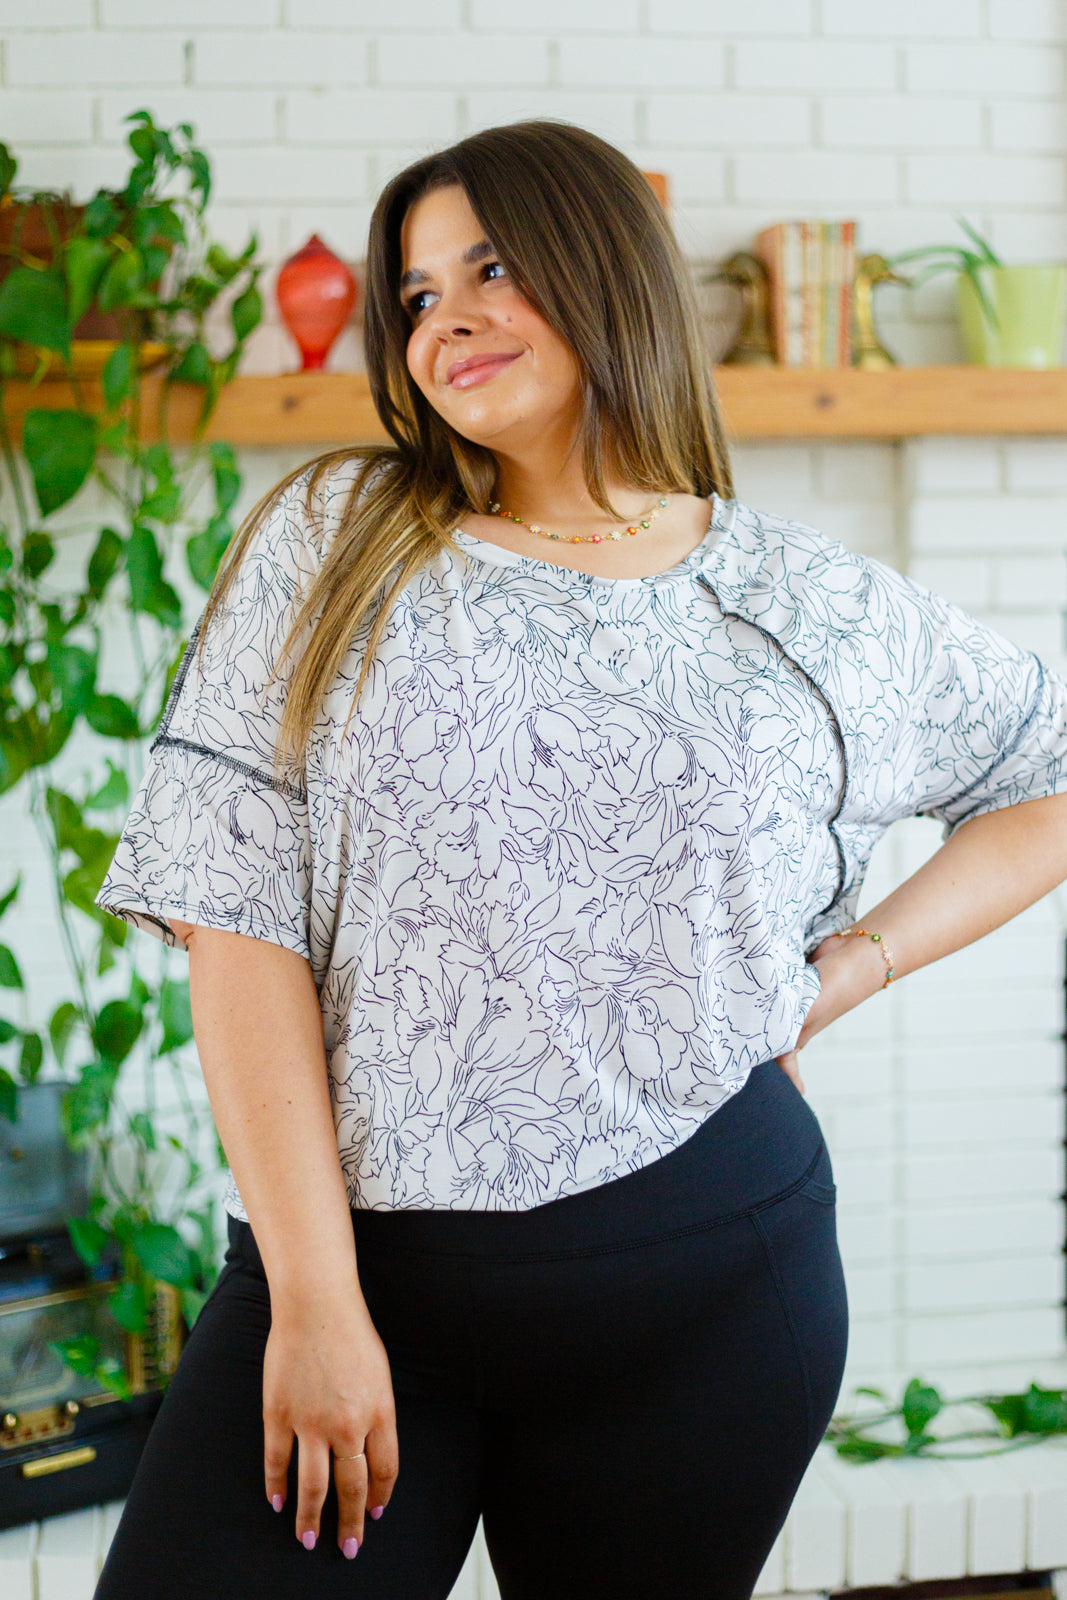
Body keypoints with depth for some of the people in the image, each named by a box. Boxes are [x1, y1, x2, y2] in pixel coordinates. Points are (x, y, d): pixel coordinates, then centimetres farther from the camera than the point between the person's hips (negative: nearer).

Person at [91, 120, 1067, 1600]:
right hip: (349, 1245, 0)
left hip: (702, 1281, 1)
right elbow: (236, 910, -5)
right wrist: (314, 1297, -11)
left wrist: (856, 964, 3)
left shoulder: (822, 611, 5)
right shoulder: (337, 539, 3)